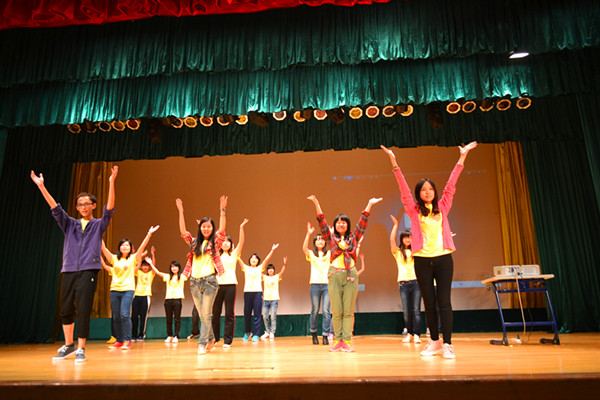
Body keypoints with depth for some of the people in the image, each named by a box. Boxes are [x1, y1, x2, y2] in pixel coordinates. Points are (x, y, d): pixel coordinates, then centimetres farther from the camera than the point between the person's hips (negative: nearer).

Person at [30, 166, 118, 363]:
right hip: (68, 271, 4)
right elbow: (55, 208, 7)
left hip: (88, 271, -3)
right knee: (65, 310, 8)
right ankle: (68, 345, 25)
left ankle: (81, 349, 3)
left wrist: (111, 183, -18)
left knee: (83, 311, -7)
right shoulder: (70, 224, 17)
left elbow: (109, 209, -7)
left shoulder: (99, 225, 9)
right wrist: (41, 186, -4)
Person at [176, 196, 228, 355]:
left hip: (209, 280, -4)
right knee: (202, 314, 11)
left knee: (206, 314, -4)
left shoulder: (215, 242, 2)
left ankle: (202, 343, 2)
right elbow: (183, 231, 3)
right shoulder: (194, 242, 11)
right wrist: (181, 212, -2)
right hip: (195, 281, 4)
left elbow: (222, 229, -12)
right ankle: (211, 338, 27)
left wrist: (223, 210, -20)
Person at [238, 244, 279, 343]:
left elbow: (267, 259, 3)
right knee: (247, 313, 5)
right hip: (247, 292, 1)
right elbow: (238, 258, 5)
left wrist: (272, 250, -7)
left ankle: (256, 335, 1)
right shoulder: (246, 268, 14)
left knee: (257, 314, -3)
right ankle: (247, 332, 24)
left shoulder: (260, 268, 13)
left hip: (258, 292, 0)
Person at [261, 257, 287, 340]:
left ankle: (272, 333, 4)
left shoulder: (277, 277, 5)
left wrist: (284, 264, -28)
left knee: (273, 317, -5)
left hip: (274, 299, -2)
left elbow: (282, 272, -11)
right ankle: (267, 332, 19)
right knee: (265, 317, 5)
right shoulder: (264, 277, 11)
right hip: (265, 299, 2)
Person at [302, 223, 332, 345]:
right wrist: (308, 234, -24)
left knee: (326, 311, -4)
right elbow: (304, 248, -13)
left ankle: (325, 335, 3)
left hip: (327, 284, 1)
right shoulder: (311, 254, 7)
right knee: (314, 311, 5)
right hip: (315, 284, 0)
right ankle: (314, 333, 23)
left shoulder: (329, 254, 11)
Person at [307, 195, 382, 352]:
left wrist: (369, 205, 3)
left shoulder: (353, 237, 12)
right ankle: (337, 340, 11)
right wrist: (316, 204, -8)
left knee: (349, 311, 1)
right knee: (336, 311, 2)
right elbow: (322, 222, 1)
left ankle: (347, 341, 4)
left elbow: (362, 222, 8)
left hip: (351, 275, 1)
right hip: (335, 275, 0)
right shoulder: (331, 238, 9)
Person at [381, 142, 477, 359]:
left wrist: (462, 157, 7)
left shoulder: (442, 207, 10)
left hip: (443, 259, 0)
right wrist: (394, 162, -8)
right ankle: (434, 342, 19)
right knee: (429, 303, 7)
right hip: (422, 260, 0)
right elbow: (404, 188, -1)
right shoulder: (414, 209, 5)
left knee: (444, 301, -2)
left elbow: (451, 184, 8)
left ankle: (447, 344, 2)